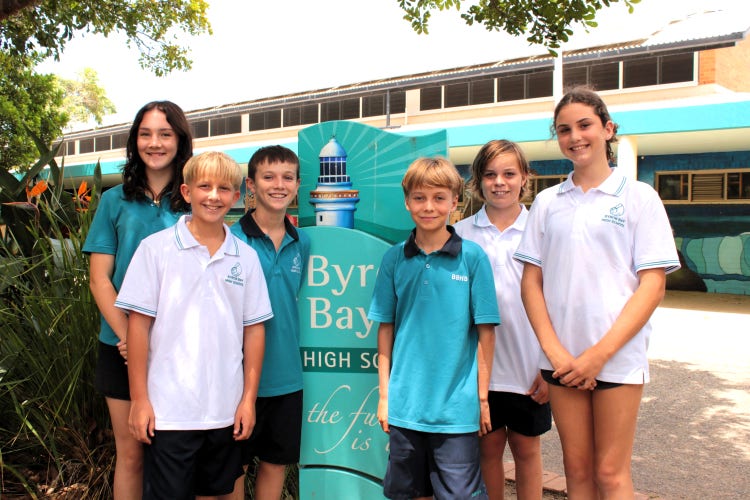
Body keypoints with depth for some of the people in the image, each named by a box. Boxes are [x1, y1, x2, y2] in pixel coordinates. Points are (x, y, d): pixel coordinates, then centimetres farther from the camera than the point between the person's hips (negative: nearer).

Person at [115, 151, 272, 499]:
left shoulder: (246, 257, 2)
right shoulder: (156, 248, -4)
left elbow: (253, 330, 4)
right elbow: (138, 325, -4)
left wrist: (249, 398, 2)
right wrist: (139, 399, -6)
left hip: (226, 411, 3)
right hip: (167, 410, -3)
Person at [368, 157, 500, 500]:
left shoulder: (472, 256, -6)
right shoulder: (395, 258, 0)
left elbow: (485, 330, -3)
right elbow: (386, 328, 5)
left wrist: (482, 395, -3)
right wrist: (384, 393, 5)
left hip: (457, 406, -2)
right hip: (404, 403, 3)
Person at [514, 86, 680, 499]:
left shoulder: (638, 197, -1)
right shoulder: (546, 202, 7)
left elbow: (652, 284, -6)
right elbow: (531, 281, 5)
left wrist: (600, 353, -12)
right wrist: (553, 350, -7)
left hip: (618, 356, -2)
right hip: (562, 359, 3)